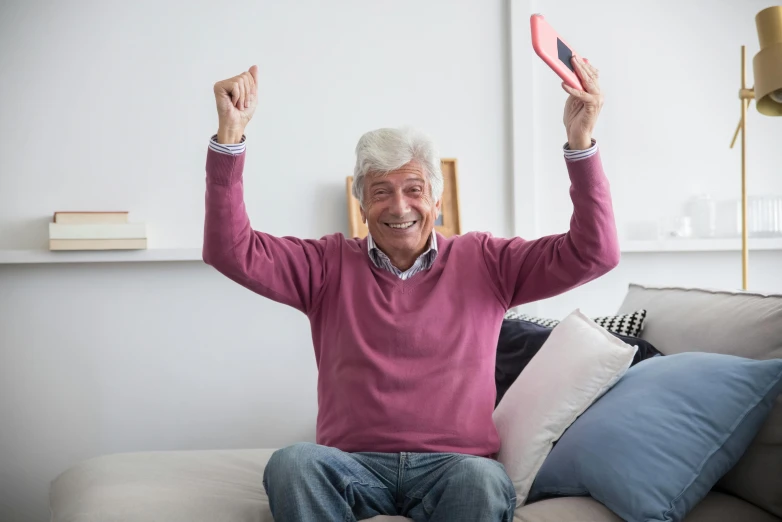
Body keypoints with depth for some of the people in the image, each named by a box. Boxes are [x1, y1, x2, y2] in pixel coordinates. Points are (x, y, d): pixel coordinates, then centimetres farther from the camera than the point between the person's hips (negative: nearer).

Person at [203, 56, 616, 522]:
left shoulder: (482, 261, 11)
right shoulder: (331, 265, 12)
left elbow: (593, 253, 3)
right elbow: (231, 251, 2)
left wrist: (579, 140, -9)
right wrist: (231, 132, -9)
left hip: (454, 465, 0)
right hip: (353, 467, 1)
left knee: (482, 480, -36)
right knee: (292, 462, -32)